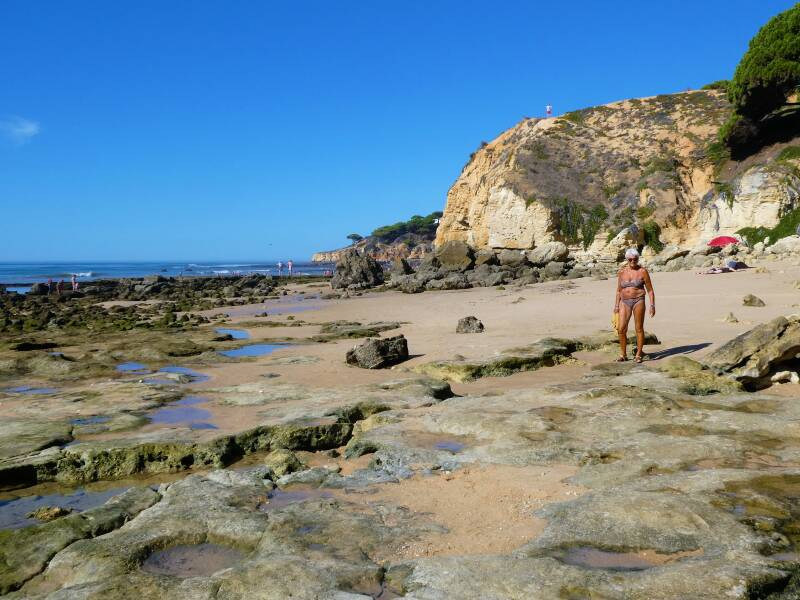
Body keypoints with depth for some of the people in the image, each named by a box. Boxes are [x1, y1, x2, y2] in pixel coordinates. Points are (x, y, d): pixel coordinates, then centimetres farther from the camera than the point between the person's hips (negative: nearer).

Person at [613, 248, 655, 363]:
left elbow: (650, 290, 0)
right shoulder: (622, 272, 8)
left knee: (639, 328, 0)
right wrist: (616, 305, 9)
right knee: (621, 329, -4)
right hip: (625, 302, 3)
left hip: (638, 301, -3)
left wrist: (652, 305, -6)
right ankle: (623, 354, 9)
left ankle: (639, 354, 11)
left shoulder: (642, 271, -1)